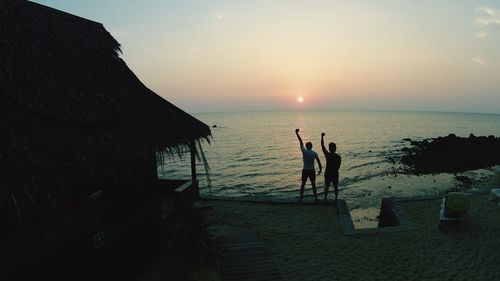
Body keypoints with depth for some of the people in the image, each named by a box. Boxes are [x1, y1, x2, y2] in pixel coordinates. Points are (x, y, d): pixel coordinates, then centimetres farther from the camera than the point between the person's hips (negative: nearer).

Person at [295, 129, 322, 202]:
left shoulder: (304, 151, -9)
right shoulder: (314, 153, -7)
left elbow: (301, 141, -3)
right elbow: (319, 162, -5)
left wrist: (297, 133, 5)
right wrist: (320, 170, 9)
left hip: (305, 170, -1)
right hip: (312, 171, 1)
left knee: (303, 184, 11)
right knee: (313, 184, 13)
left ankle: (301, 197, 14)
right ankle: (316, 198, 18)